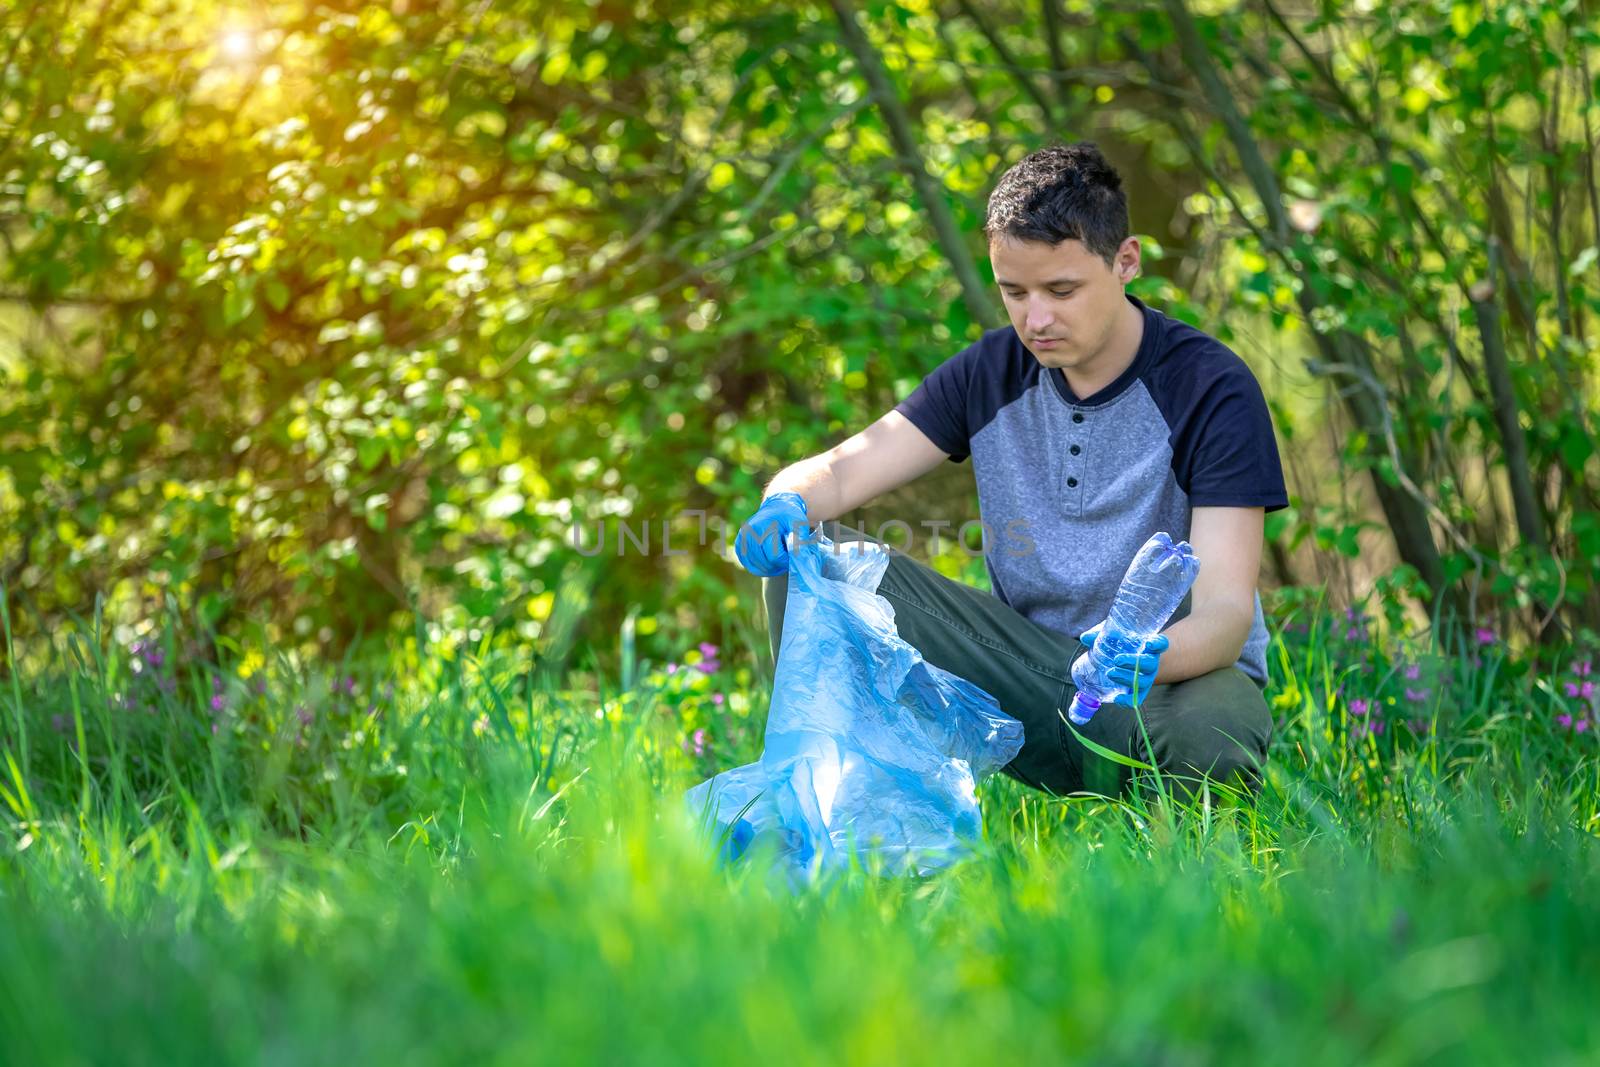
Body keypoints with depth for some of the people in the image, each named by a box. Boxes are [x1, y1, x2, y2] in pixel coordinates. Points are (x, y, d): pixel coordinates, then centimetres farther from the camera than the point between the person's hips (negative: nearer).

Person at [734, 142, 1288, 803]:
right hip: (1030, 663, 4)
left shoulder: (1212, 389, -15)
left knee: (1211, 737, -42)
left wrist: (1149, 657, -47)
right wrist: (786, 506, -28)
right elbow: (836, 473, -3)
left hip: (1179, 673, -4)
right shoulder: (993, 373, 0)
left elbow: (1226, 611, -23)